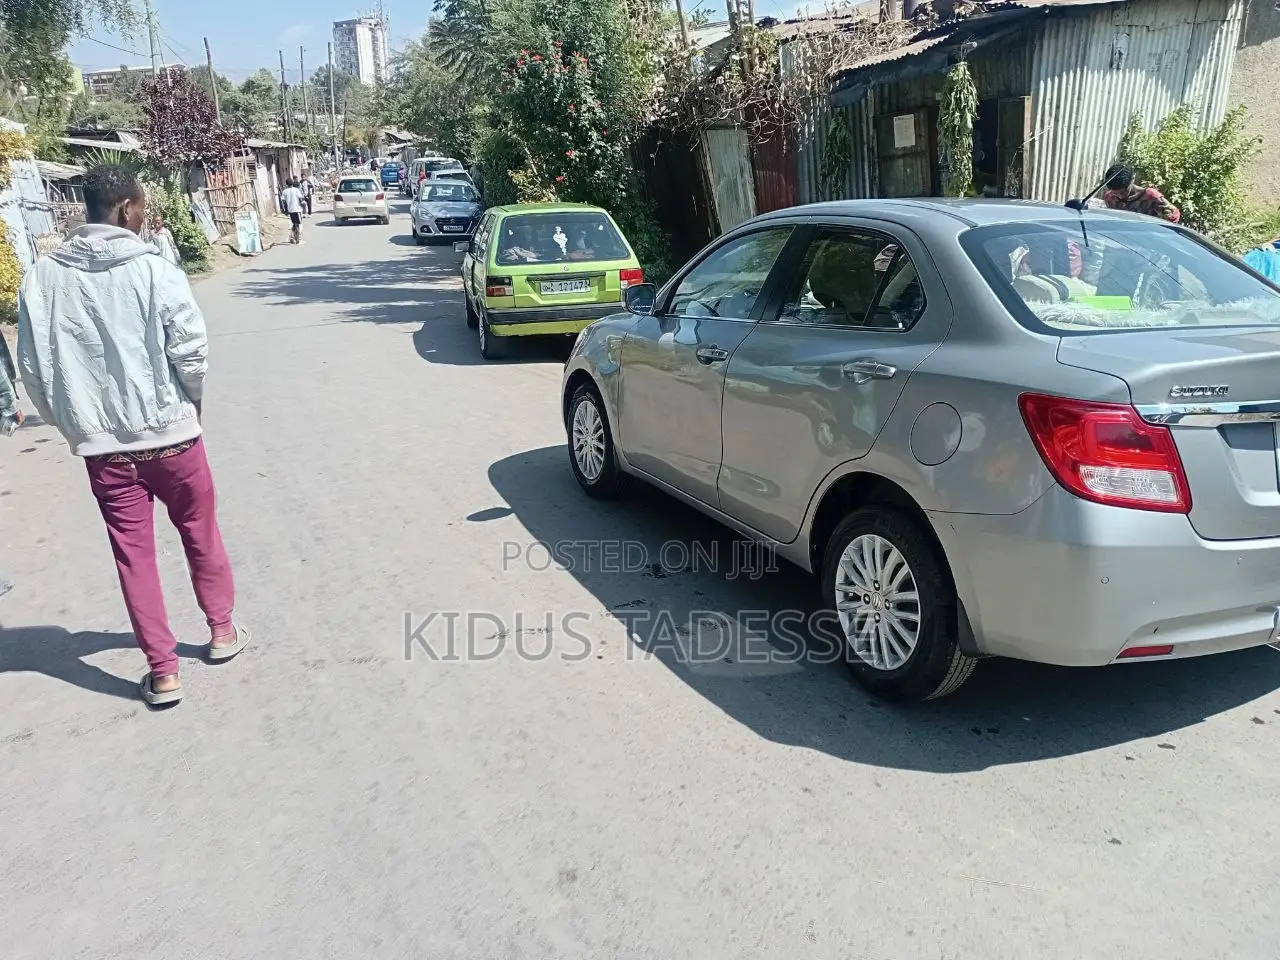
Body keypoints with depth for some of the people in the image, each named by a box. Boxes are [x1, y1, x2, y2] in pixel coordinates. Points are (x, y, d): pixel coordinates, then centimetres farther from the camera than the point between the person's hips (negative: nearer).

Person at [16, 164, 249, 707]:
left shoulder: (41, 278, -2)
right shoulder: (154, 269, -12)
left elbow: (33, 368, 0)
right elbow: (192, 351, -14)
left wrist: (71, 424, 14)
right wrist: (191, 401, 5)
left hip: (102, 444, 2)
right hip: (171, 432, -2)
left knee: (132, 554, 9)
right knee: (200, 533, 19)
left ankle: (162, 671, 14)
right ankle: (221, 629, 34)